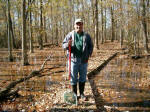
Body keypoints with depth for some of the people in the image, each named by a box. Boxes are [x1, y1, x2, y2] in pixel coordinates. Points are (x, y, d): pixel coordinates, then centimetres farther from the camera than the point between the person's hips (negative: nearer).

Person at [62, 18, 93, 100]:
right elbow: (63, 45, 2)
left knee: (83, 78, 10)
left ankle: (81, 93, 23)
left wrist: (88, 55, -3)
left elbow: (91, 46, 10)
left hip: (83, 60, 2)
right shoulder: (70, 35, 1)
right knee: (73, 78, 4)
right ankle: (74, 94, 17)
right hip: (73, 59, -1)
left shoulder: (86, 36, 5)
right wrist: (67, 45, -20)